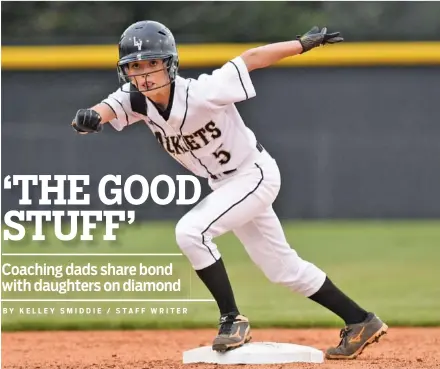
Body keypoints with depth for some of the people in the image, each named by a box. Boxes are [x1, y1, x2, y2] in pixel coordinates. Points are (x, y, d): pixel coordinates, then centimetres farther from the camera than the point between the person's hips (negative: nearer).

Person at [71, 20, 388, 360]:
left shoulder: (201, 93, -30)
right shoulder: (136, 100, -14)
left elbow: (251, 59, -22)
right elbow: (107, 109, -32)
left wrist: (306, 43, -18)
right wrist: (89, 118, -56)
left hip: (256, 174, -8)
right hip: (225, 185, 8)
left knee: (190, 230, -24)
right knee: (283, 268, 14)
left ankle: (232, 320, -10)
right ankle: (360, 322, 26)